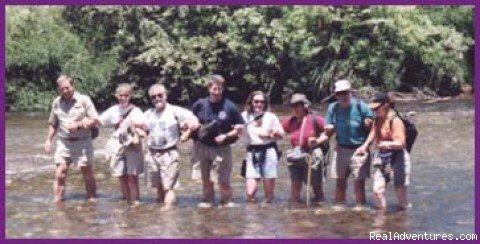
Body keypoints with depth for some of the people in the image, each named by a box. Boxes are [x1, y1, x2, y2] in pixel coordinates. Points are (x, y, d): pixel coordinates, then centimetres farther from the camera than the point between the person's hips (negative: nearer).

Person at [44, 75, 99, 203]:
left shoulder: (84, 100, -3)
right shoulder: (56, 103, 10)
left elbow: (94, 120, -5)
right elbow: (53, 124, 20)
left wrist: (78, 125, -15)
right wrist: (48, 140, 11)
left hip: (82, 142, -2)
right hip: (63, 143, 3)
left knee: (87, 173, 5)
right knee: (60, 174, -6)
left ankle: (92, 198, 16)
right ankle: (57, 201, -2)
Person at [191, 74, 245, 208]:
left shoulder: (229, 106, -7)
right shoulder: (200, 104, -1)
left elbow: (239, 127, -2)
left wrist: (226, 136, -15)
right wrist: (197, 129, -8)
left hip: (222, 148, -2)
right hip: (203, 147, 2)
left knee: (224, 179, -1)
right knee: (206, 178, 11)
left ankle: (226, 201, 14)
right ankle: (207, 200, 24)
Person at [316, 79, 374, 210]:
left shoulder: (361, 106, -10)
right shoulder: (333, 108, 3)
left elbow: (372, 128, -10)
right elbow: (329, 131, 7)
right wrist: (317, 141, -9)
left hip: (359, 150, -4)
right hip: (341, 149, 4)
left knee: (359, 182, -3)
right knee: (340, 181, 9)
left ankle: (359, 208, 4)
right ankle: (338, 207, 18)